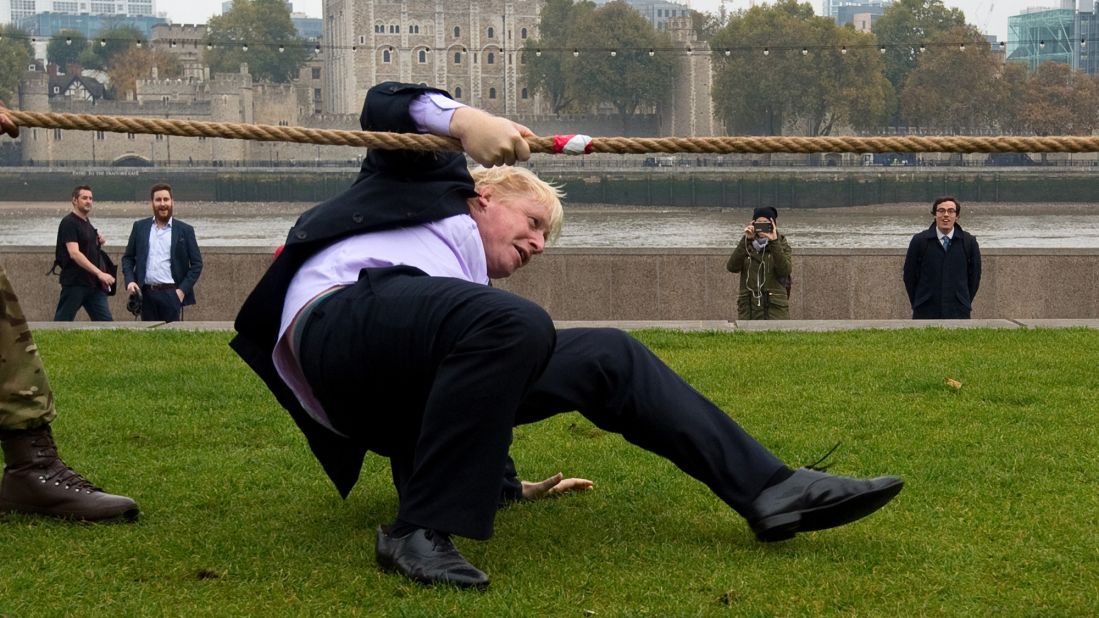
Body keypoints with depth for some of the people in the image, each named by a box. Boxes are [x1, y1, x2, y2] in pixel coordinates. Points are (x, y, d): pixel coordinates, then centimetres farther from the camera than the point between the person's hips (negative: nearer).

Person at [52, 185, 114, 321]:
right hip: (74, 283, -8)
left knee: (105, 321, 1)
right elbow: (74, 253, -22)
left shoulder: (87, 224, 16)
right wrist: (99, 273, -29)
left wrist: (99, 243, 5)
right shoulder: (69, 223, -11)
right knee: (62, 321, 0)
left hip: (93, 283, 8)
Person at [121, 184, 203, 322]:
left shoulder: (185, 230, 3)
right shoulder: (140, 227, 10)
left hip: (171, 293, -2)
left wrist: (183, 289, -8)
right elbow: (128, 257, 13)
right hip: (146, 294, 2)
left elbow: (196, 263, 2)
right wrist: (129, 280, -3)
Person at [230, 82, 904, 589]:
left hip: (395, 408, 8)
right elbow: (384, 104, 8)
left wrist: (509, 483, 39)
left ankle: (770, 489, -2)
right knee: (516, 324, -35)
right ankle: (421, 532, -27)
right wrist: (467, 121, -10)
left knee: (608, 355, 4)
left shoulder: (473, 294, 40)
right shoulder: (441, 188, 25)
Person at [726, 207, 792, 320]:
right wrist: (746, 240, -16)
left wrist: (774, 242, -20)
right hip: (748, 309, 2)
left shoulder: (781, 245, 6)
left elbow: (784, 271, -14)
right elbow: (731, 267, -8)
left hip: (775, 309, -2)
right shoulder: (746, 246, 11)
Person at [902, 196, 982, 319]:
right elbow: (909, 275, 6)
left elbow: (974, 276, 10)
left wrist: (965, 303, 9)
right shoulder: (919, 241, 0)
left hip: (958, 313, 0)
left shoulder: (969, 242, 3)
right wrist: (918, 304, 7)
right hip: (925, 313, 0)